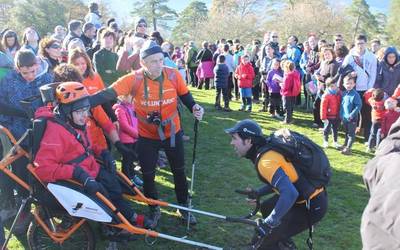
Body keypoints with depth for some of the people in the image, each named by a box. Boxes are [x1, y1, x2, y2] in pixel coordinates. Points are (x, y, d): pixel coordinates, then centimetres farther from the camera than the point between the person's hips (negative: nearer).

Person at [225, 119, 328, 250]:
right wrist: (258, 193, 8)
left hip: (312, 205, -9)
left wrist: (269, 222, -27)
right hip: (310, 195, 10)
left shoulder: (266, 161, -26)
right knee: (266, 209, 26)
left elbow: (290, 194, -36)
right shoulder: (268, 149, 4)